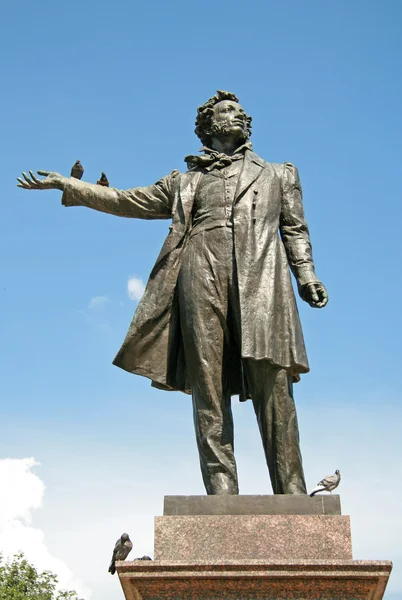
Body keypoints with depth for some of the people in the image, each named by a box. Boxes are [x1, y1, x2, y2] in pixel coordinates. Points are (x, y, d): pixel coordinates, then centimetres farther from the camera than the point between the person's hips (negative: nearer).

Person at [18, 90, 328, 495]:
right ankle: (221, 493, -13)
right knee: (208, 386, -10)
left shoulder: (278, 175, 30)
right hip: (202, 277, 1)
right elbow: (127, 201, 30)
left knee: (272, 385, -13)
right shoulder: (186, 182, 28)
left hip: (262, 278, -1)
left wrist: (306, 276, 4)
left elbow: (294, 229, 21)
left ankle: (292, 495, -15)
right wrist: (66, 185, 26)